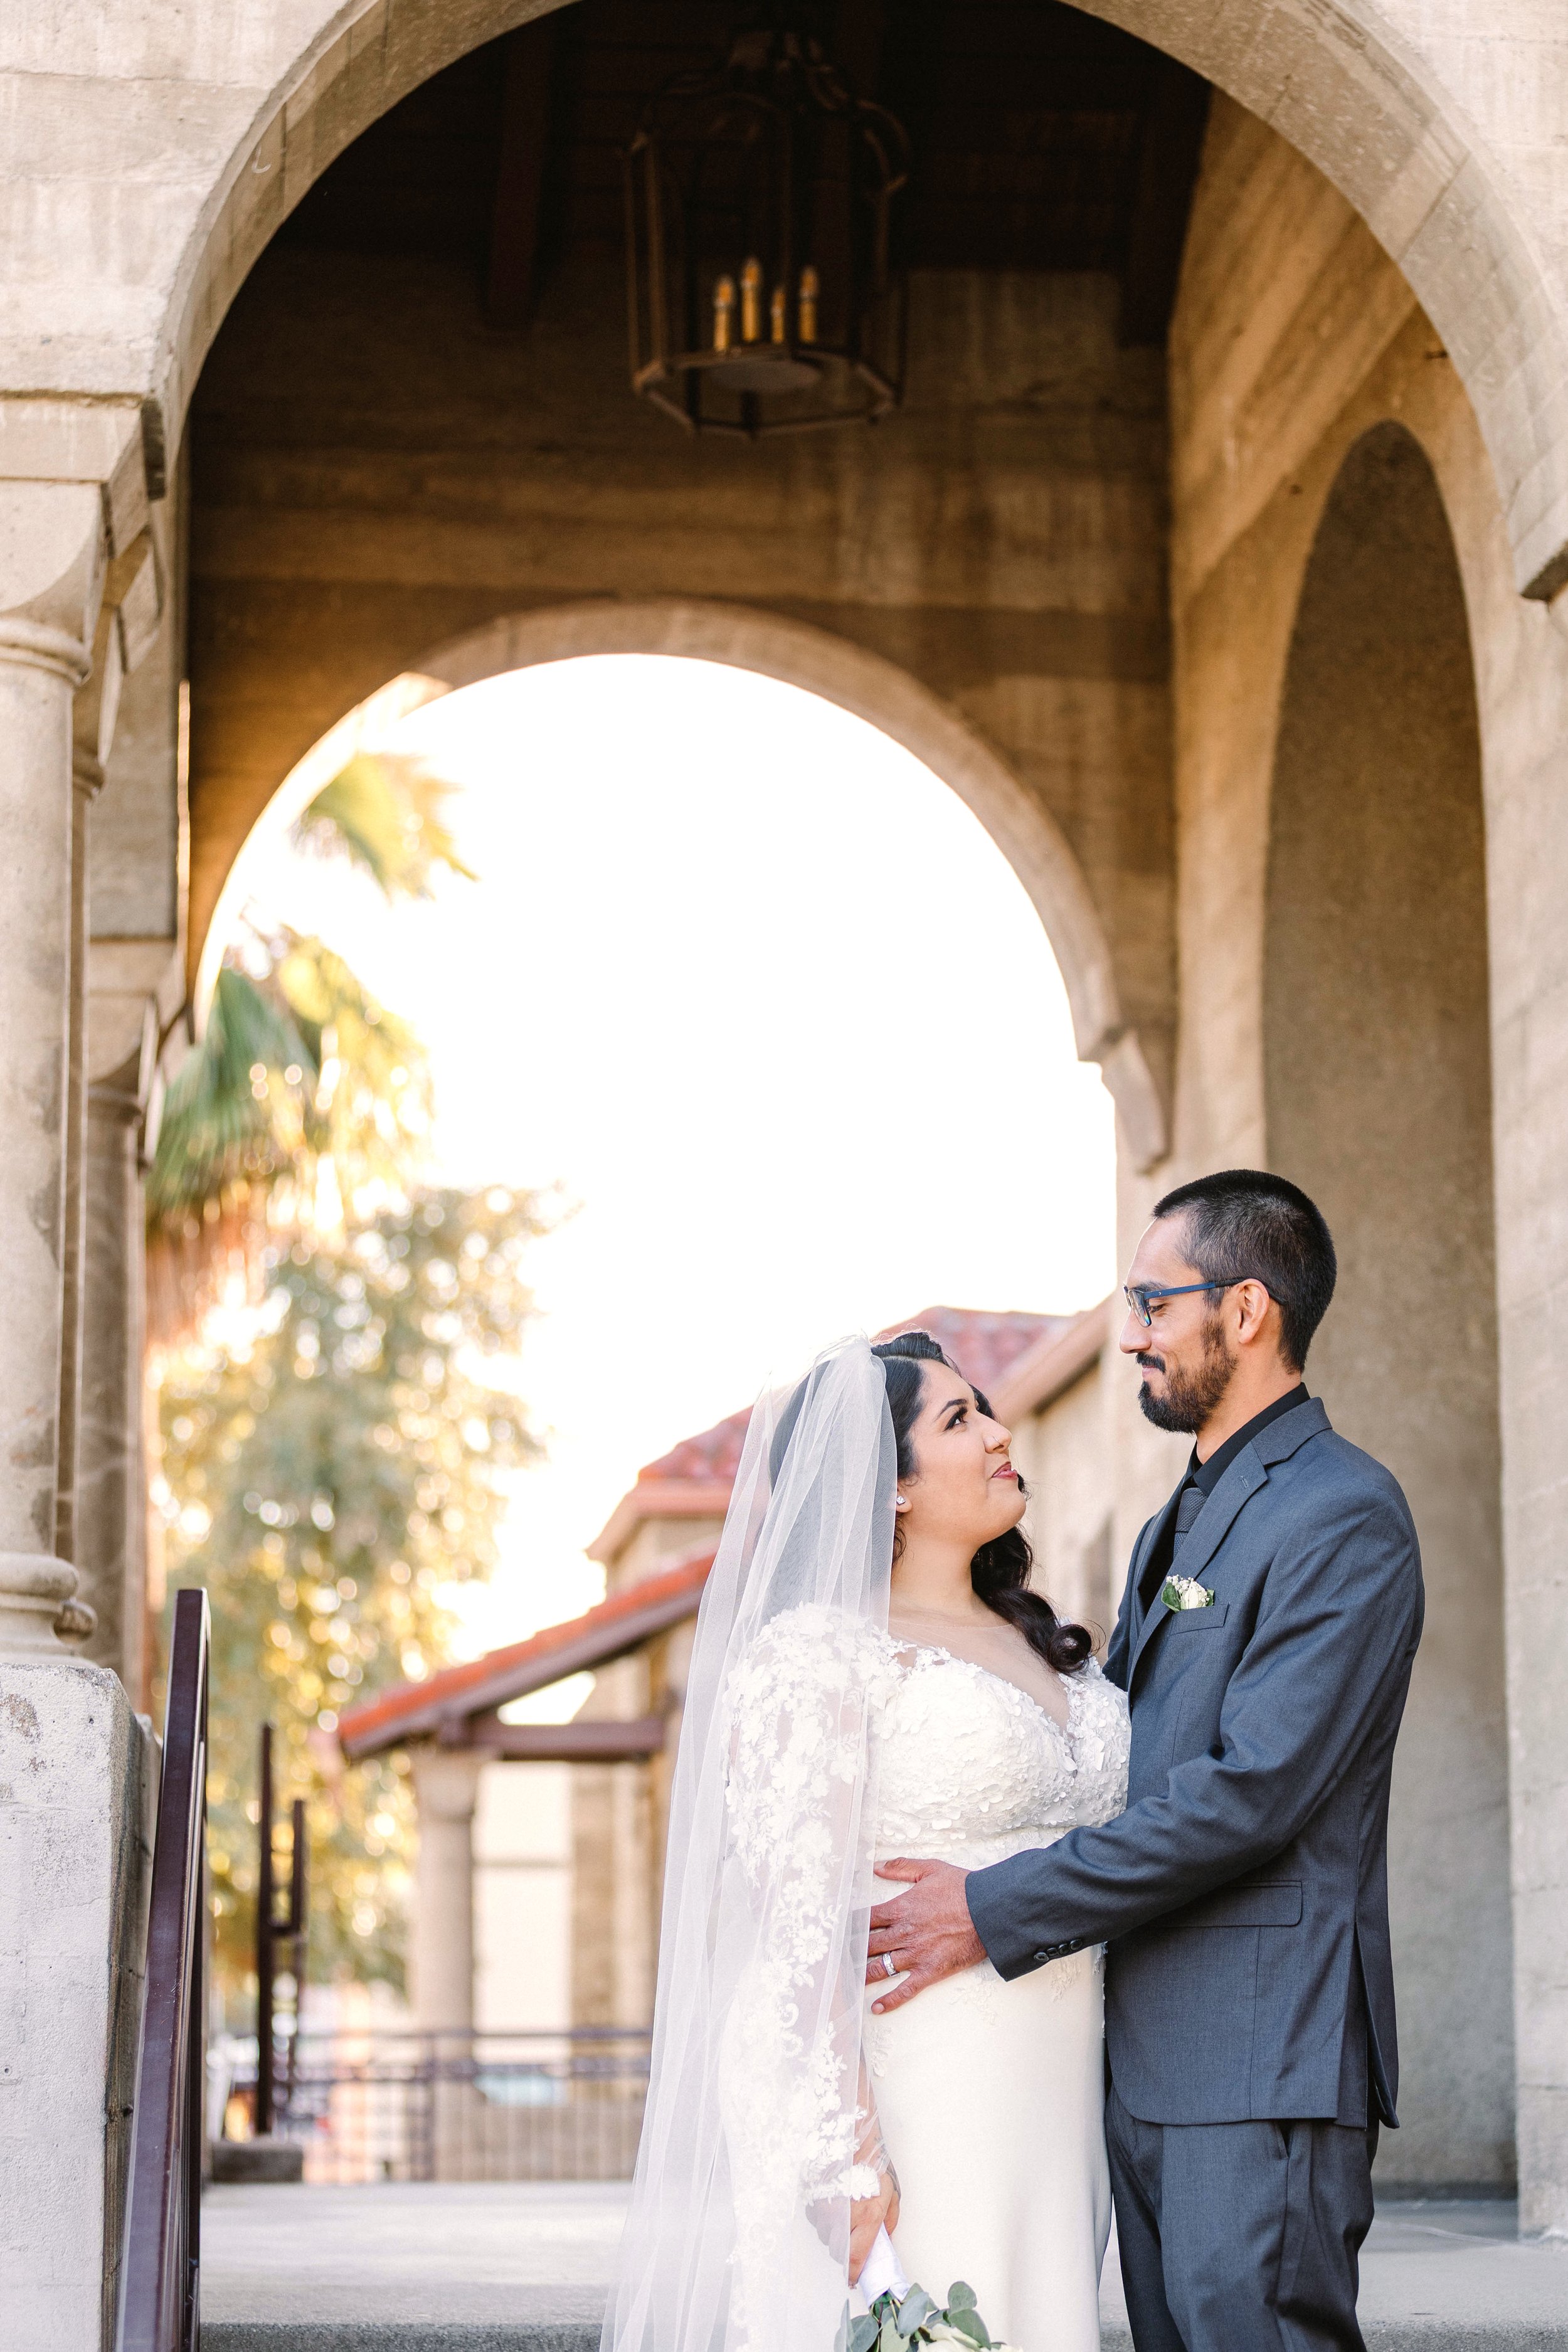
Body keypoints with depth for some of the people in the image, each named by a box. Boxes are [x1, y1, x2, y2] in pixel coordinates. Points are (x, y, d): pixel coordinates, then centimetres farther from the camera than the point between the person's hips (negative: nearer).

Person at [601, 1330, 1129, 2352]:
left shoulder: (1050, 1647, 16)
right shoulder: (820, 1654, -7)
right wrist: (848, 2149, -21)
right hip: (908, 2101, -7)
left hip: (1052, 2102, 7)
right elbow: (799, 1918, -14)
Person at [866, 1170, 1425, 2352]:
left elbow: (1252, 1793, -18)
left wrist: (994, 1912, -16)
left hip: (1263, 2061, -9)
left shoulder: (1345, 1514, -10)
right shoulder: (1177, 1527, 22)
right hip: (1151, 2058, 9)